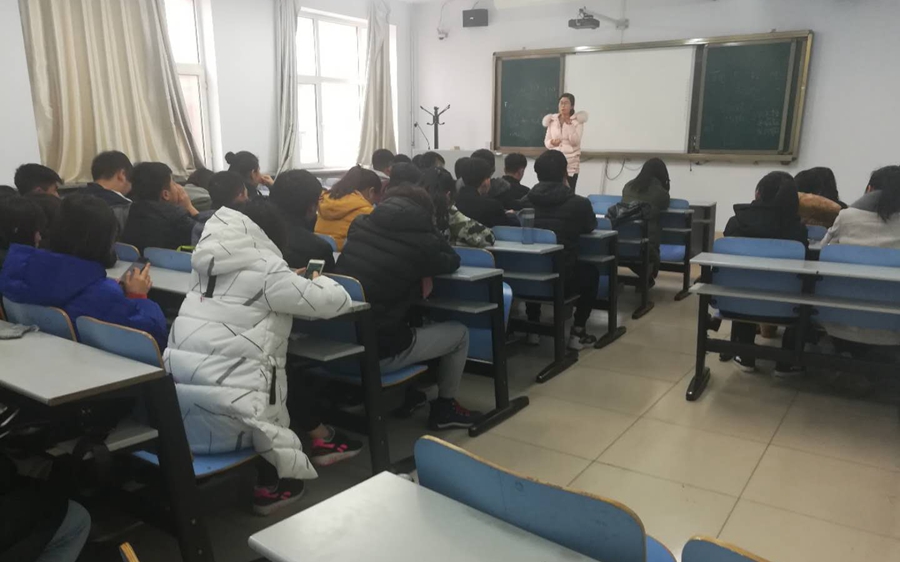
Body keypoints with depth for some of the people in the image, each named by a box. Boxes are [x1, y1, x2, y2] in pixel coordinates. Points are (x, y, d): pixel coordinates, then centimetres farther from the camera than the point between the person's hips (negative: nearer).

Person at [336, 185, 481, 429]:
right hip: (379, 352, -6)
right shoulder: (419, 241, -10)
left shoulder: (360, 225, 4)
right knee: (460, 333, 15)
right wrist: (429, 231, 13)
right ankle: (444, 407, 30)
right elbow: (453, 262, 10)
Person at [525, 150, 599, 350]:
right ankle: (577, 332, 26)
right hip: (562, 278, -3)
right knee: (591, 271, 29)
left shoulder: (527, 201, -1)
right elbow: (590, 228, 15)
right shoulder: (579, 203, -8)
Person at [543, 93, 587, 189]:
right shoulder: (552, 121, 7)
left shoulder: (577, 121, -1)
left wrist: (569, 125, -20)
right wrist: (552, 142, -15)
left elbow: (575, 141, -12)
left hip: (571, 163, -2)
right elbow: (546, 141, 8)